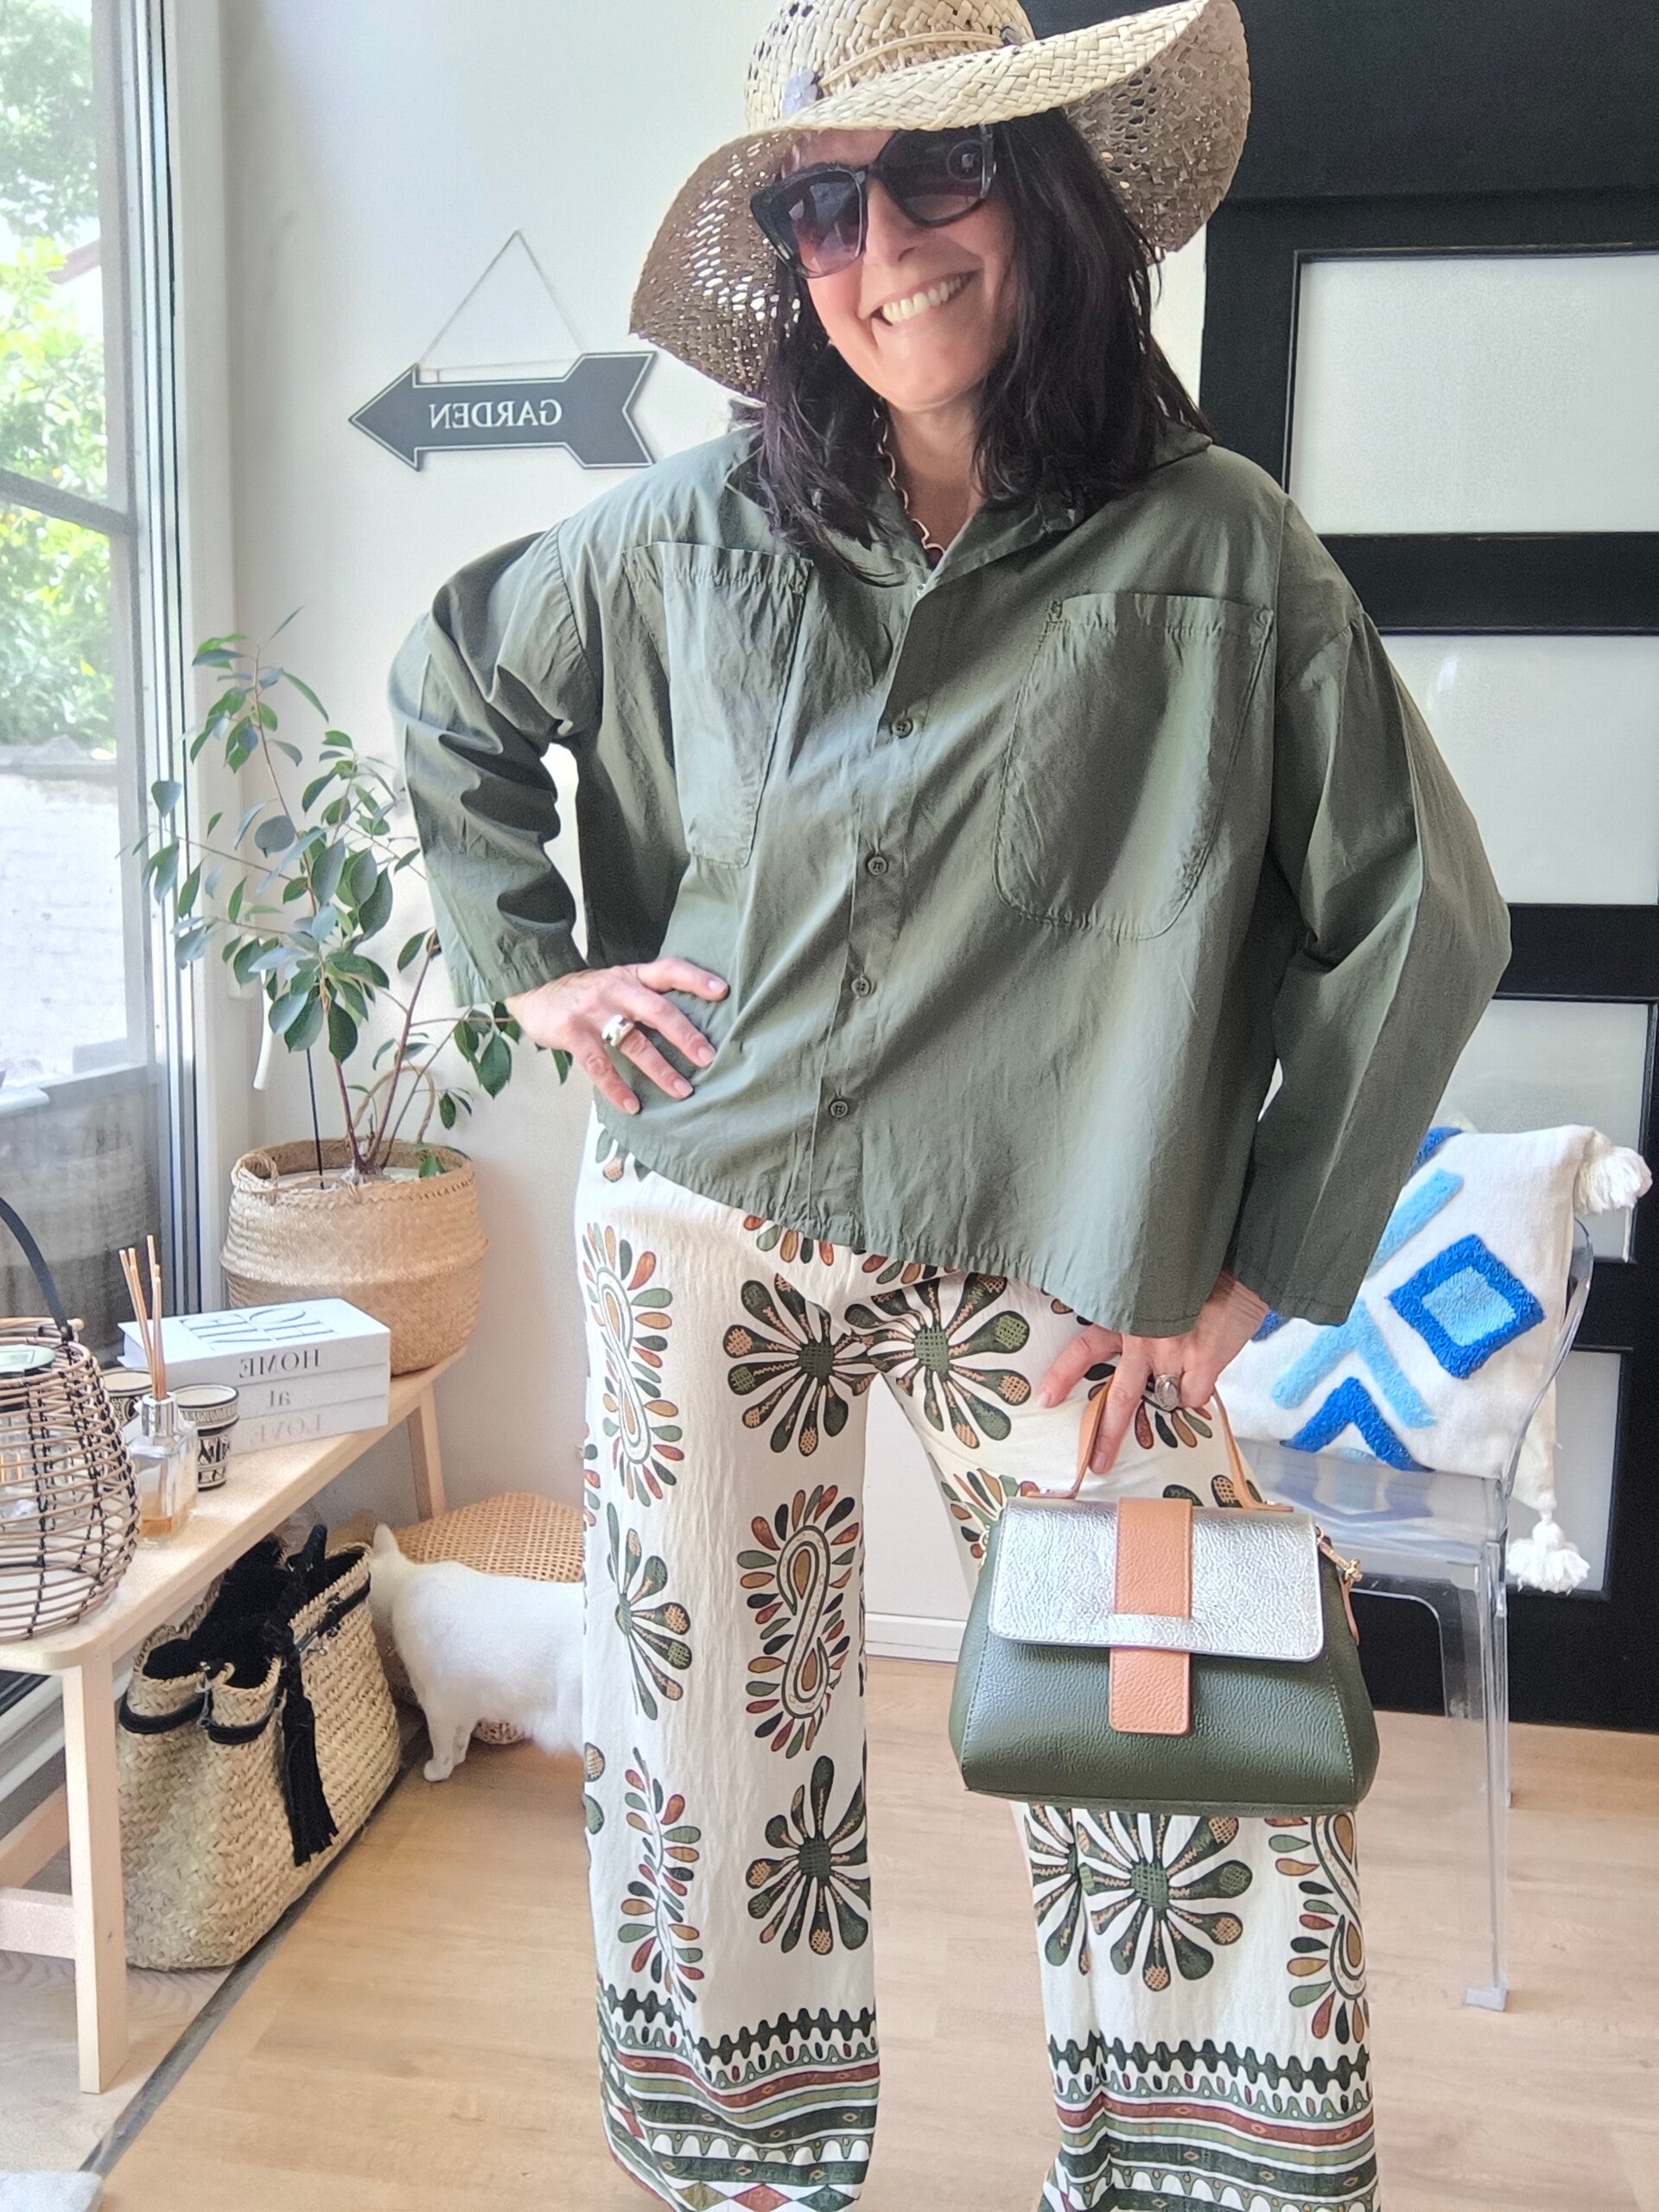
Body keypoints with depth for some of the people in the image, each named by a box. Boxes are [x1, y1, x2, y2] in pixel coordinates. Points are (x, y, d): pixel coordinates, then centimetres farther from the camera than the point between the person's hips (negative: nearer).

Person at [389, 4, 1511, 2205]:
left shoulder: (1210, 546, -5)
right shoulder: (696, 529, 3)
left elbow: (1417, 916, -3)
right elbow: (449, 690, 20)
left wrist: (1255, 1275, -5)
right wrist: (531, 963, 9)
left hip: (1050, 1274, -1)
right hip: (708, 1244, 2)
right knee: (715, 1743, 13)